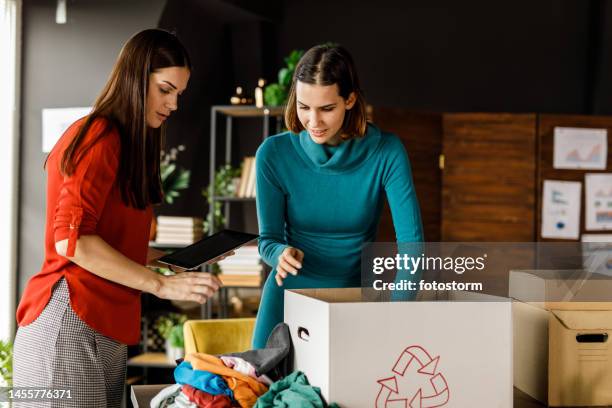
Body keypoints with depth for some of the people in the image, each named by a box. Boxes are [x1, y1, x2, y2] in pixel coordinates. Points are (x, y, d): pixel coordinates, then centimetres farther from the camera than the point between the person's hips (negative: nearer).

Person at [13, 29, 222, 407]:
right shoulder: (100, 136, -10)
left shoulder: (121, 141, 18)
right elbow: (71, 239, -19)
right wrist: (161, 285, -18)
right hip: (70, 324, -9)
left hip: (104, 332, 9)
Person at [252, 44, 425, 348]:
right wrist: (281, 253, -29)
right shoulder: (274, 154, -14)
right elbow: (268, 239, -5)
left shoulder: (386, 152, -16)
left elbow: (411, 242, -20)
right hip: (290, 297, 0)